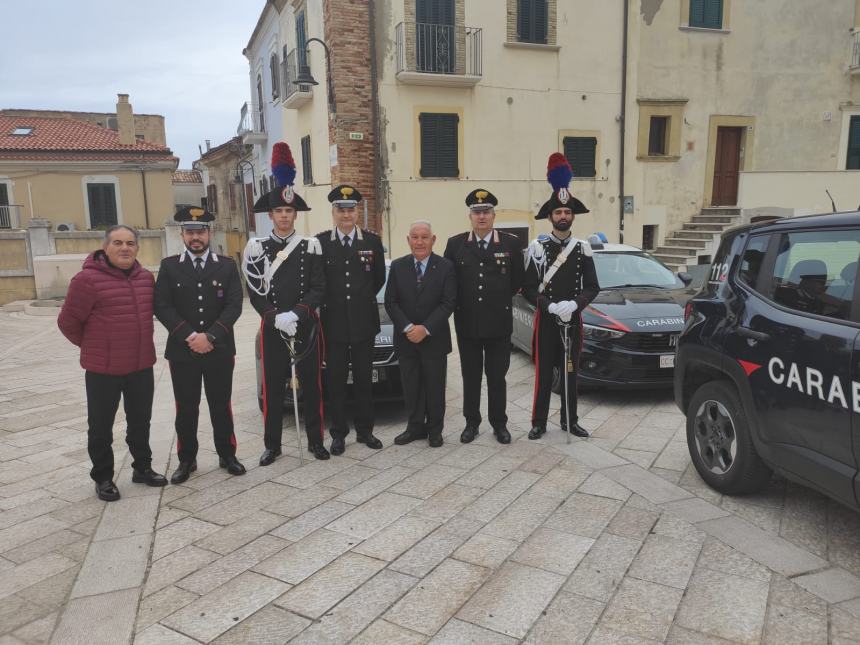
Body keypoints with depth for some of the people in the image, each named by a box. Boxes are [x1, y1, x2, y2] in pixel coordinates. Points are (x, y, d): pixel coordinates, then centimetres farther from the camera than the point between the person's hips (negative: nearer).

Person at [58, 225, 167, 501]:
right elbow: (68, 321, -8)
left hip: (141, 365, 5)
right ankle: (103, 478, 24)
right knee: (101, 425, 9)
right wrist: (93, 346, 5)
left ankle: (142, 467, 33)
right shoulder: (88, 279, -15)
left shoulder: (146, 277, 3)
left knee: (140, 420, 17)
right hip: (103, 367, -5)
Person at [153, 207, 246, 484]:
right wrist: (190, 336, -15)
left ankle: (227, 455, 24)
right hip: (182, 351, 0)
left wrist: (210, 336, -16)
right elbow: (162, 307, -5)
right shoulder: (169, 266, 3)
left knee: (221, 405, 10)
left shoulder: (227, 265, 3)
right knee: (186, 408, 9)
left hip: (220, 350, 0)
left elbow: (234, 305, -5)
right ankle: (186, 460, 22)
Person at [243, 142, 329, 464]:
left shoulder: (311, 247, 3)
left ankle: (315, 441, 21)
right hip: (272, 330, 0)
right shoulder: (258, 249, 3)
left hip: (307, 327, 0)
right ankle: (272, 445, 19)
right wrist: (276, 318, -16)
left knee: (311, 386, 8)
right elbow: (255, 293, -2)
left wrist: (296, 314, -18)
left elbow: (318, 288, -4)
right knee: (272, 389, 6)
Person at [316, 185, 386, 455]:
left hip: (364, 322, 1)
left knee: (364, 379, 9)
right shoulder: (320, 242, 0)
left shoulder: (372, 241, 3)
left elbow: (379, 278, 11)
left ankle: (365, 430, 21)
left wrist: (362, 299, 12)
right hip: (333, 323, -1)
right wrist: (328, 303, 4)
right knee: (335, 381, 6)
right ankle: (338, 433, 16)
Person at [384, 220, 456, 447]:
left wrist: (425, 329, -18)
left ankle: (435, 429, 22)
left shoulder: (445, 267, -4)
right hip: (405, 338, 2)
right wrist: (408, 328, -14)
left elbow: (449, 302, -9)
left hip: (435, 338, -2)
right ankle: (415, 427, 23)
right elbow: (390, 302, -1)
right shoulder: (397, 266, 2)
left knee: (435, 386, 8)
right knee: (411, 386, 9)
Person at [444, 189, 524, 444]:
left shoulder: (511, 243, -1)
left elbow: (518, 280, 7)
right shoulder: (455, 244, 2)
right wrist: (461, 302, 5)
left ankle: (499, 424, 21)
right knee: (470, 376, 10)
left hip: (499, 323, -1)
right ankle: (471, 423, 23)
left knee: (497, 377, 8)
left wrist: (499, 299, 7)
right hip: (467, 324, 1)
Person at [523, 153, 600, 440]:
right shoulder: (537, 248, -3)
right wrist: (551, 307, -20)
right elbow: (528, 288, -7)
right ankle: (539, 422, 12)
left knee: (570, 372, 11)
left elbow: (592, 287, 1)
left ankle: (569, 420, 23)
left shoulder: (583, 248, 5)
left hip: (574, 320, 3)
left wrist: (574, 304, -18)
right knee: (543, 373, 2)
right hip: (545, 320, -3)